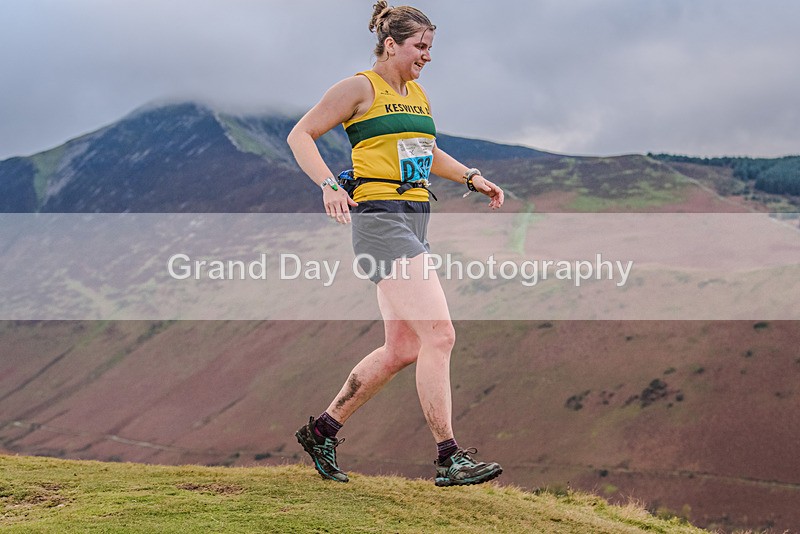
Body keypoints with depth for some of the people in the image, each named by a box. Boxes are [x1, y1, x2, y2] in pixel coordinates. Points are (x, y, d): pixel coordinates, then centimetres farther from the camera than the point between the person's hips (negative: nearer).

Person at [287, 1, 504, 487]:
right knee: (439, 333, -17)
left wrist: (471, 177, 20)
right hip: (381, 220, -9)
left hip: (413, 222, 9)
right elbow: (300, 135, -4)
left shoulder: (418, 94, 20)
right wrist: (329, 184, -19)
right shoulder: (361, 88, -3)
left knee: (403, 348, 8)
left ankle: (323, 431, 20)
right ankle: (449, 458, -13)